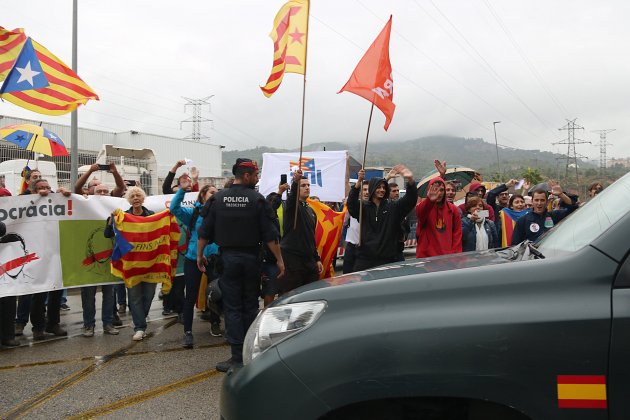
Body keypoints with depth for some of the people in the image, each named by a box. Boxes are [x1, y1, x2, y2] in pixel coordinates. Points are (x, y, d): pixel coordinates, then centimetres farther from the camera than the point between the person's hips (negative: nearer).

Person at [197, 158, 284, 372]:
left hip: (228, 258, 0)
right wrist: (279, 259, -1)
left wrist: (200, 255, 13)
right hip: (251, 258, 0)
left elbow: (204, 231, 2)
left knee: (232, 308, 3)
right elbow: (269, 234, -7)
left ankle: (238, 357, 2)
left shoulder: (218, 198, 0)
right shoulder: (257, 200, -5)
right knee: (250, 306, 12)